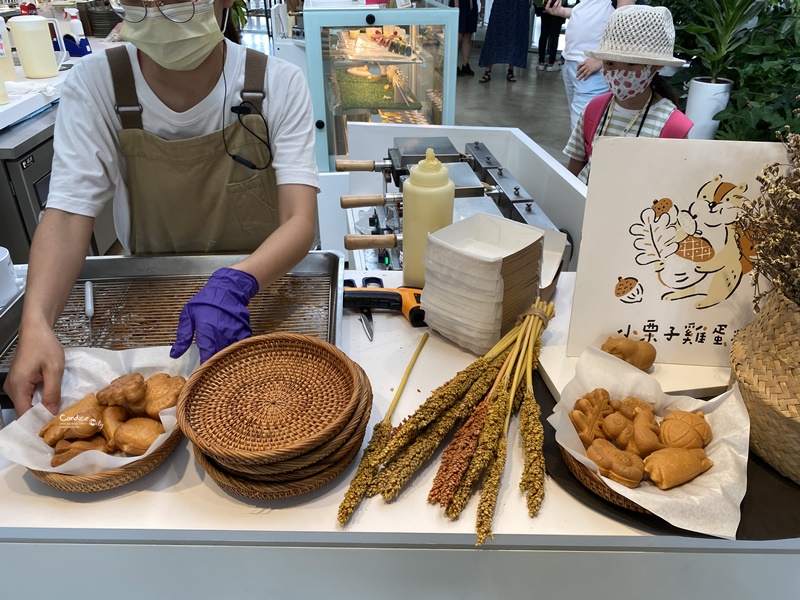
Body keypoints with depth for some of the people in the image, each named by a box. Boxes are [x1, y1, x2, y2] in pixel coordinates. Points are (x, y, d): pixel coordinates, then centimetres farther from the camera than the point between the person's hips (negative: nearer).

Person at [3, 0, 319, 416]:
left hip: (266, 288, -1)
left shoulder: (279, 85, -13)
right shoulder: (93, 85, -10)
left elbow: (300, 222, -22)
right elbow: (68, 215, -16)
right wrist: (36, 323, -34)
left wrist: (235, 284, -41)